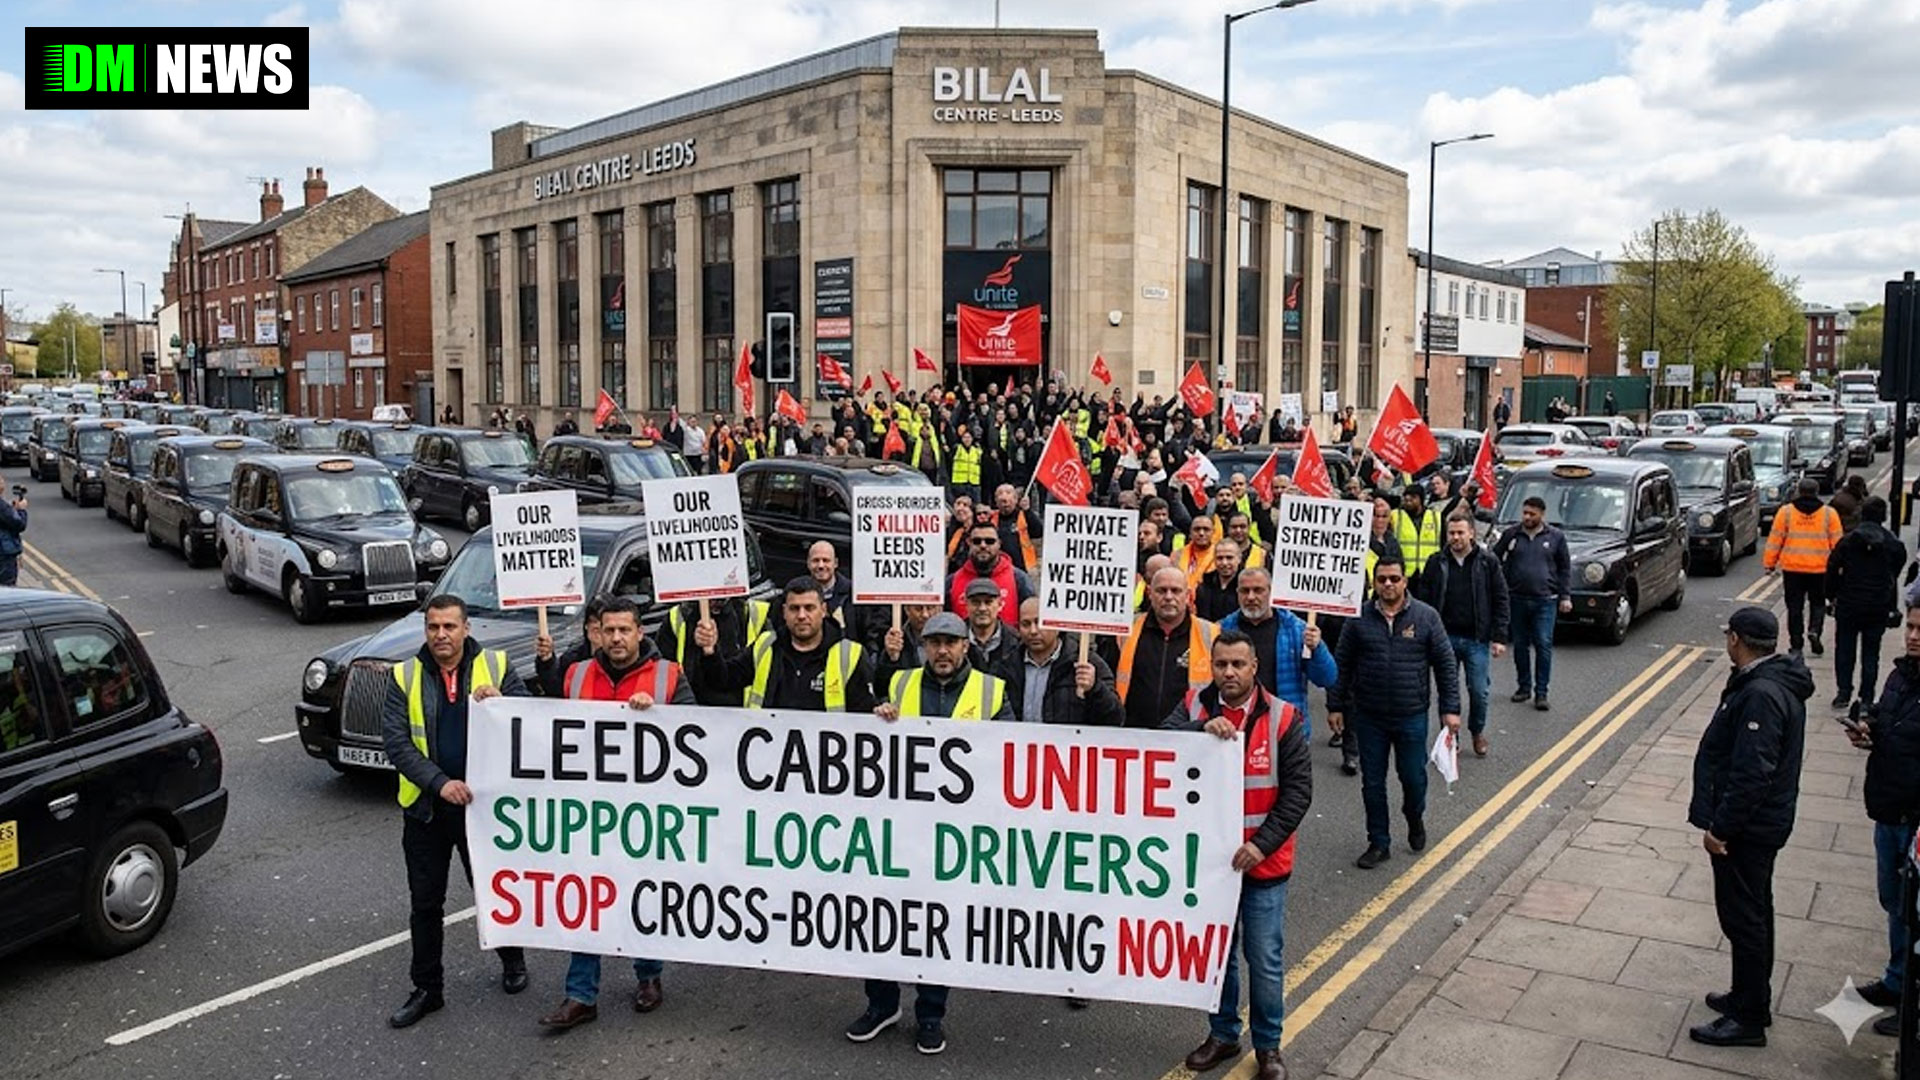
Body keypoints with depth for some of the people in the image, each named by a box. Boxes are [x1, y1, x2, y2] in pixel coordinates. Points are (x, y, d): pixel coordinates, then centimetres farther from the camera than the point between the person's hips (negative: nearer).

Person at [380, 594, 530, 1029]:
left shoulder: (497, 667, -3)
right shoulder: (405, 677, -2)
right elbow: (396, 741, -9)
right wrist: (439, 782, -21)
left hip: (483, 801, -1)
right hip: (425, 808, 1)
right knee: (425, 904, 10)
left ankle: (512, 960, 36)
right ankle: (427, 989, 24)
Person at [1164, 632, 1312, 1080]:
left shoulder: (1282, 718, -8)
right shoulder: (1194, 707, -2)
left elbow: (1298, 790, -9)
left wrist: (1262, 844, -16)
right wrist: (1203, 728, -35)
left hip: (1264, 862, -2)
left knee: (1265, 958, 7)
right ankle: (1222, 1034, 36)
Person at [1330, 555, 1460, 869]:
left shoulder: (1426, 617, -2)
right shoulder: (1358, 618, -1)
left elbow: (1446, 664, 1)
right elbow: (1342, 665, 5)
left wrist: (1450, 708, -3)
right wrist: (1335, 706, 4)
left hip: (1412, 716, -1)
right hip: (1369, 717, 1)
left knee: (1414, 778, 7)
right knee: (1372, 784, 8)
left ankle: (1415, 819, 39)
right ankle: (1379, 844, 22)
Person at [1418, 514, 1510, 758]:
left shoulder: (1488, 562, 0)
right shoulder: (1436, 563, 2)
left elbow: (1500, 601, 1)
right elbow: (1424, 600, 4)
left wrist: (1499, 638, -4)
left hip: (1477, 639, -1)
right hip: (1445, 637, 1)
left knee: (1479, 691, 1)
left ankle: (1477, 731, 26)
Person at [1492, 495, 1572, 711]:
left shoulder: (1556, 537, 5)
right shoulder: (1511, 535, 6)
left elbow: (1565, 569, 9)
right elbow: (1494, 561, 10)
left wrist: (1565, 596, 4)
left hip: (1545, 600, -2)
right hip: (1517, 600, 2)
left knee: (1544, 646, -6)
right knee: (1520, 645, 9)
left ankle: (1541, 692, -1)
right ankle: (1524, 686, 21)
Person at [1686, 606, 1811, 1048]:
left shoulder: (1762, 694, -27)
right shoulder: (1775, 680, 6)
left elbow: (1752, 774, -29)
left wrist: (1720, 828, -21)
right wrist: (1721, 821, 17)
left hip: (1747, 828, -10)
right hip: (1757, 824, 10)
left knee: (1743, 917, 1)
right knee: (1752, 913, 21)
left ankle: (1748, 1019, 12)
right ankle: (1749, 998, 35)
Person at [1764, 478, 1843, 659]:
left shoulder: (1786, 511, -2)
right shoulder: (1829, 513, 1)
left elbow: (1775, 540, -1)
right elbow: (1837, 542, 3)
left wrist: (1770, 563, 6)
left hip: (1792, 568, 0)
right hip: (1820, 569, 1)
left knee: (1795, 607, 7)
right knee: (1818, 603, 17)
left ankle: (1796, 644, 7)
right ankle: (1814, 630, -6)